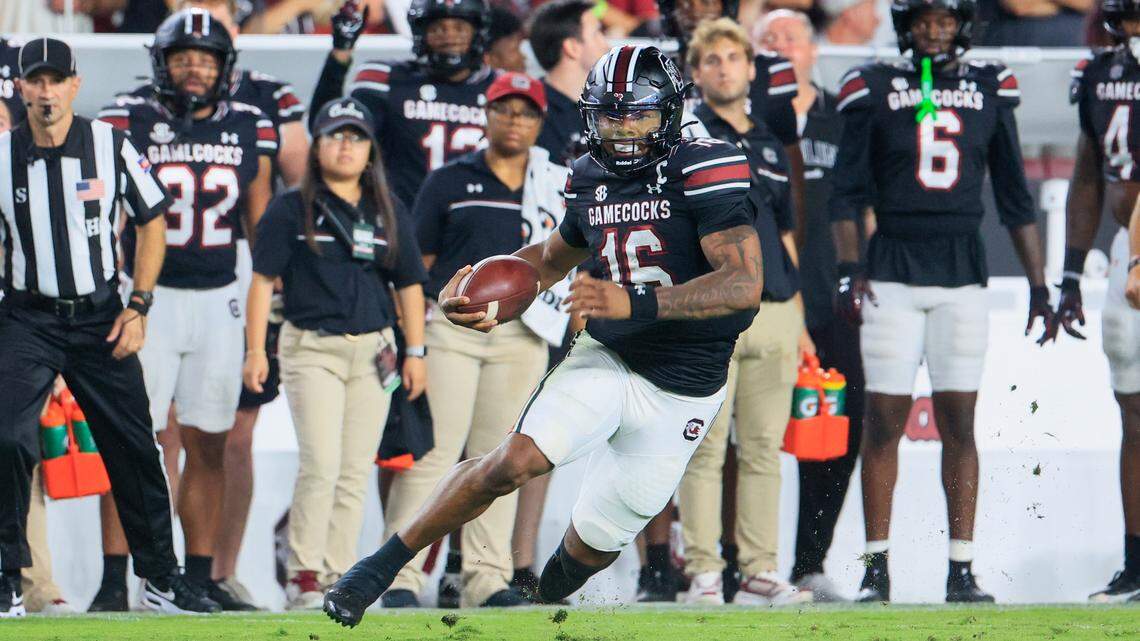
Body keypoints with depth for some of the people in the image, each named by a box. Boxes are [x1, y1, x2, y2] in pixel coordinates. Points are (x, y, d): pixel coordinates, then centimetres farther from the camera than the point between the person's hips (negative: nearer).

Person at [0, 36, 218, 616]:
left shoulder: (110, 147, -3)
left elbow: (151, 221, 7)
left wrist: (138, 306, -1)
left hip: (100, 318, 1)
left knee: (134, 448, 5)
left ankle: (160, 578, 19)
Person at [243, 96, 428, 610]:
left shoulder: (389, 212, 11)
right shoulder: (291, 209, 2)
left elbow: (409, 284, 15)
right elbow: (263, 280, 1)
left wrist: (415, 352, 9)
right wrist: (255, 350, -6)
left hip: (373, 350, 4)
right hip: (311, 348, -4)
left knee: (355, 472, 2)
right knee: (320, 465, -15)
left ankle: (337, 573, 7)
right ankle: (303, 576, -10)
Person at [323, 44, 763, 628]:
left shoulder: (703, 171, -16)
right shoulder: (590, 180, 3)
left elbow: (745, 285, -26)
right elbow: (554, 257, 25)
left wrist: (634, 303, -35)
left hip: (681, 394, -2)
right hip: (606, 360, 2)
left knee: (593, 545, 5)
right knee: (514, 461, -23)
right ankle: (378, 569, -14)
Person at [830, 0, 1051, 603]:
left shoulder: (989, 92, 8)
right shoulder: (876, 91, 2)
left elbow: (1015, 197, 13)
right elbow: (847, 193, 2)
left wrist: (1038, 283, 10)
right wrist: (849, 270, -11)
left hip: (962, 270, 1)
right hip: (893, 269, -1)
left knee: (959, 423, 1)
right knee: (884, 420, -1)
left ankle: (962, 570, 3)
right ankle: (876, 567, 5)